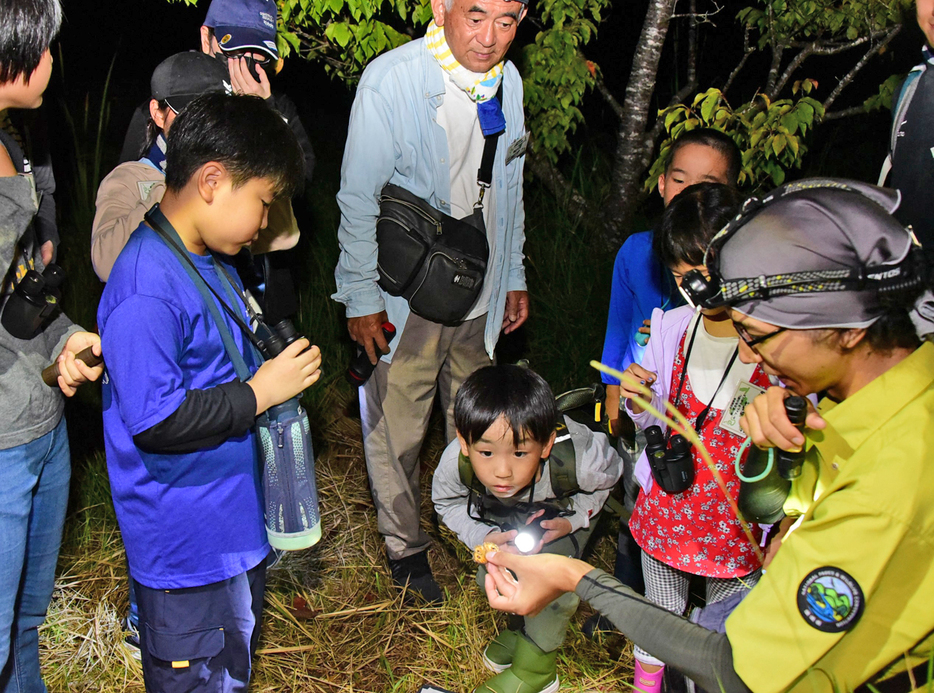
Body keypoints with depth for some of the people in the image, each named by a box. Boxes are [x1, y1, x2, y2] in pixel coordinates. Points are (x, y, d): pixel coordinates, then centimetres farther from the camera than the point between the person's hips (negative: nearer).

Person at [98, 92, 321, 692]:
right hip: (185, 548, -10)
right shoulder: (146, 291, -27)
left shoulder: (211, 261, 6)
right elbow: (154, 419, -30)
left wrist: (278, 370, 8)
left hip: (233, 522, 10)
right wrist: (258, 393, -23)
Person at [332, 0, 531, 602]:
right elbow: (358, 198, -12)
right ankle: (406, 548, 28)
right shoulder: (390, 80, -16)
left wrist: (515, 277, 16)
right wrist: (362, 298, -10)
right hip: (407, 298, -5)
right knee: (397, 429, 6)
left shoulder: (508, 80, 3)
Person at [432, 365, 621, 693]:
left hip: (568, 506, -2)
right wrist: (484, 537, -29)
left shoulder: (578, 460, -44)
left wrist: (571, 522, -27)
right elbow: (447, 502, -13)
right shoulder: (455, 463, -39)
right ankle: (523, 624, 32)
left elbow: (610, 473, -17)